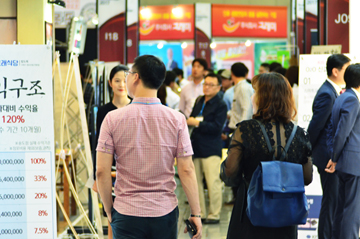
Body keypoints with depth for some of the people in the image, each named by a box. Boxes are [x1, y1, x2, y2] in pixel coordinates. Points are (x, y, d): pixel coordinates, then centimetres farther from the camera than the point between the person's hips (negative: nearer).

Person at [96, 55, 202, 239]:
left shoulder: (113, 118, -5)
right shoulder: (176, 120, -3)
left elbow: (102, 171, -5)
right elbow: (186, 170, -5)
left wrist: (109, 210, 7)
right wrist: (195, 213, 2)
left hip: (126, 214, -1)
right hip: (165, 213, 1)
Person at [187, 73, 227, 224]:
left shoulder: (220, 105, -7)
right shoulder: (199, 101, 15)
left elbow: (216, 127, -16)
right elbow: (192, 118, 25)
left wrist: (198, 123, -18)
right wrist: (190, 120, 4)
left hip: (211, 149, -7)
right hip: (196, 148, 7)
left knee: (213, 182, -7)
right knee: (195, 181, 9)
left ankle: (214, 214, 2)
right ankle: (200, 213, 17)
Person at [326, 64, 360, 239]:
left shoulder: (341, 98, 14)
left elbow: (335, 130, 15)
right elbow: (342, 132, -18)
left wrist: (335, 158, 14)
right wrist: (334, 159, -9)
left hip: (344, 163, 10)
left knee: (343, 206, 16)